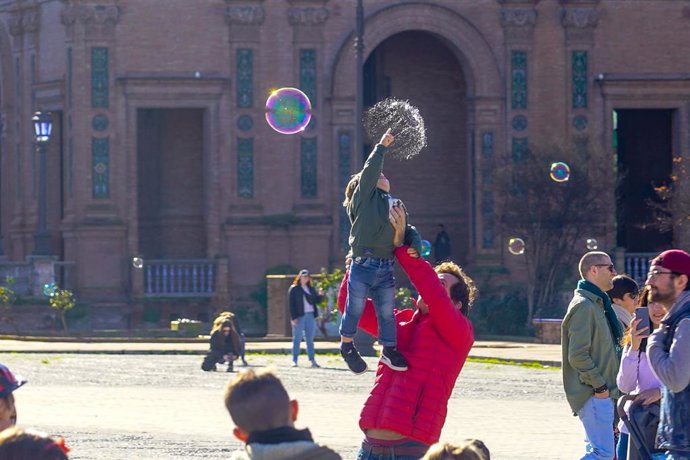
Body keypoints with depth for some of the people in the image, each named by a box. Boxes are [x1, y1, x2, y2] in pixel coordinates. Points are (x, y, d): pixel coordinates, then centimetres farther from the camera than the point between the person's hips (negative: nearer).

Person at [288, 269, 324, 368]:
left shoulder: (311, 289, 15)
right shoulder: (294, 289, -1)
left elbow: (316, 301, 13)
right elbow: (291, 304, -6)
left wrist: (320, 295, -8)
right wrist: (293, 317, -13)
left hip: (310, 316, 5)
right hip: (299, 317, -5)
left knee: (310, 339, 6)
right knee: (297, 339, -2)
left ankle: (312, 360, 8)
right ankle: (294, 360, 0)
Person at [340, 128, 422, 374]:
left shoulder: (395, 205, 20)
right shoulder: (364, 197, 4)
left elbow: (407, 229, 18)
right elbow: (370, 171, -8)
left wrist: (415, 245, -1)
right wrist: (381, 146, -4)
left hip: (386, 270, 5)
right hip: (363, 266, -5)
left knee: (387, 313, 6)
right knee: (355, 310, 2)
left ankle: (389, 350, 18)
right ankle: (347, 345, 20)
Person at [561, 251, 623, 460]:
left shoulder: (597, 304, 19)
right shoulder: (584, 306, -14)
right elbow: (578, 355, -21)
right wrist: (599, 385, -17)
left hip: (601, 393, 10)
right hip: (593, 394, -10)